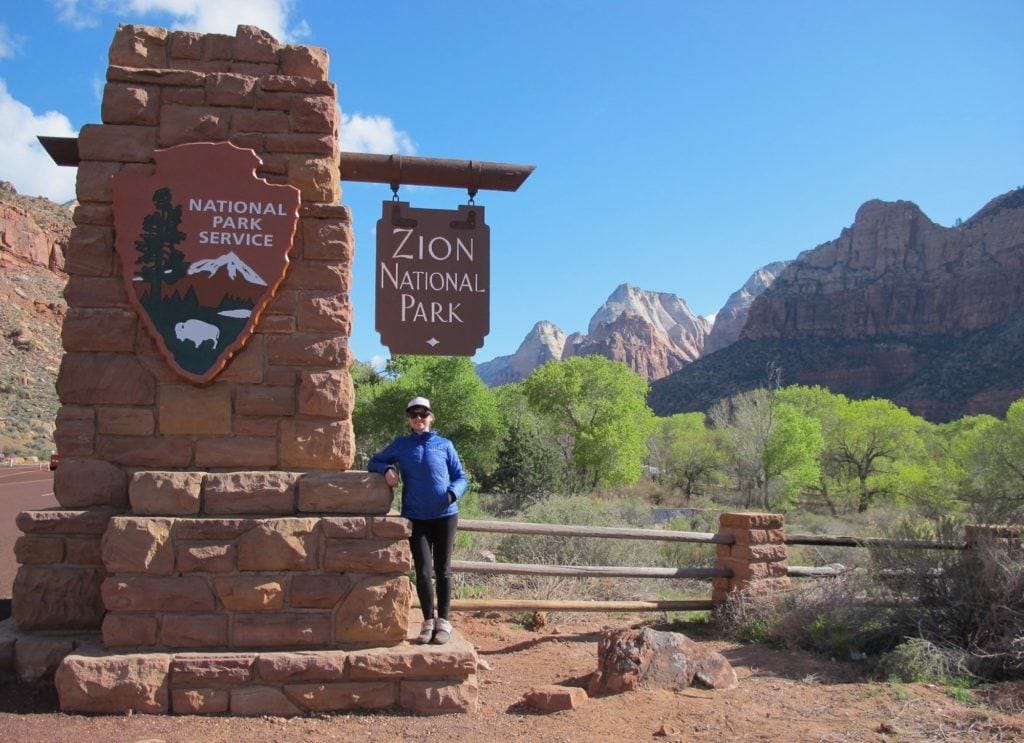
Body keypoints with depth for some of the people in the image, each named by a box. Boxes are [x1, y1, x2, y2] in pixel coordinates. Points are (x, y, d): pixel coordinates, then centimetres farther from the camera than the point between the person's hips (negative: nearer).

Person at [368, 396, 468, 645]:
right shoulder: (401, 445, 7)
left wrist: (452, 493, -15)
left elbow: (461, 478, 7)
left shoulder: (444, 445, 5)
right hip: (416, 517, 0)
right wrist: (387, 469, -8)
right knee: (423, 570, -4)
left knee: (443, 569, 6)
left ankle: (444, 622, 16)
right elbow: (374, 462, 14)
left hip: (445, 515, 0)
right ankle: (428, 621, 12)